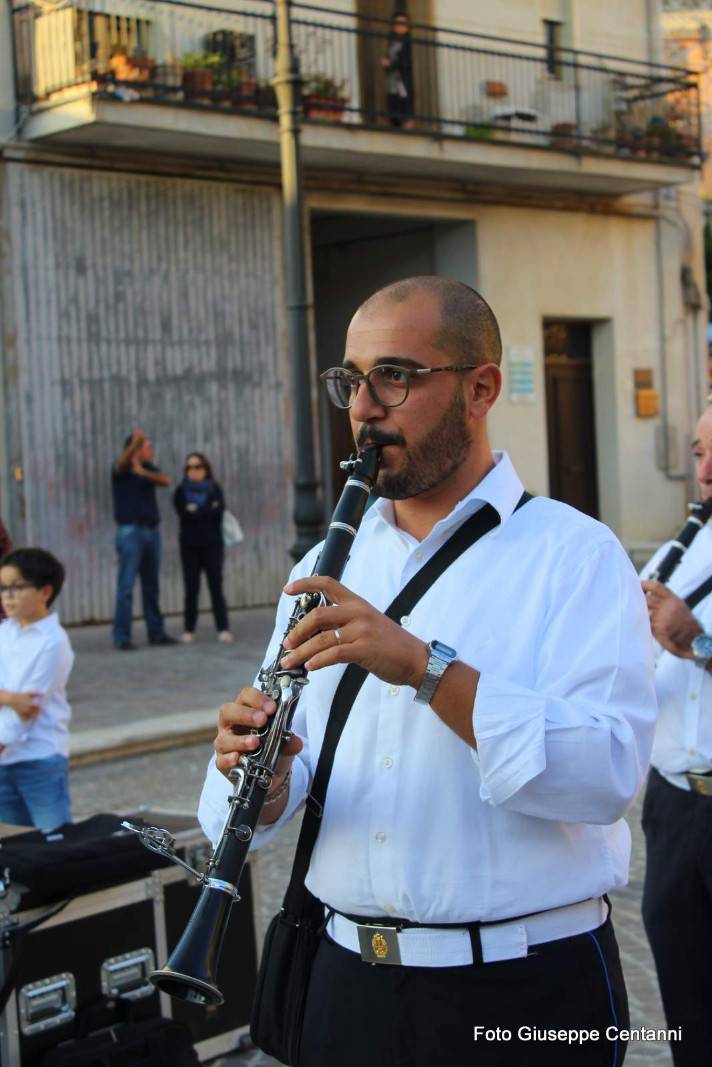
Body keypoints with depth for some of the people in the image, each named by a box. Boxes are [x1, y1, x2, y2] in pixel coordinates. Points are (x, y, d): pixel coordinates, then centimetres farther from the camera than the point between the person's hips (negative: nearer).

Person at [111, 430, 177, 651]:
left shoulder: (148, 468, 14)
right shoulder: (121, 469, -4)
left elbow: (166, 481, -5)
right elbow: (122, 462, -28)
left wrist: (143, 472, -20)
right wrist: (135, 442, -47)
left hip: (152, 531, 6)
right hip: (131, 531, -6)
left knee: (151, 585, 11)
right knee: (126, 585, -8)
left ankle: (156, 632, 17)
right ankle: (122, 637, -7)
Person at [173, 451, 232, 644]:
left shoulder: (214, 489, 7)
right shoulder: (181, 491, 6)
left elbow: (218, 512, -8)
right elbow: (184, 513, -10)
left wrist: (196, 510, -8)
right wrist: (208, 510, -13)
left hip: (212, 545, 0)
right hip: (190, 546, 0)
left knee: (216, 586, -4)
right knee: (191, 588, 0)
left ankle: (223, 629, -3)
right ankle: (189, 630, 4)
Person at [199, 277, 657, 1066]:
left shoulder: (574, 555, -9)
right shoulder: (327, 568, 7)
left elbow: (607, 773, -22)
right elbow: (281, 792, 4)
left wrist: (425, 665, -30)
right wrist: (262, 780, -18)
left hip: (527, 993, -4)